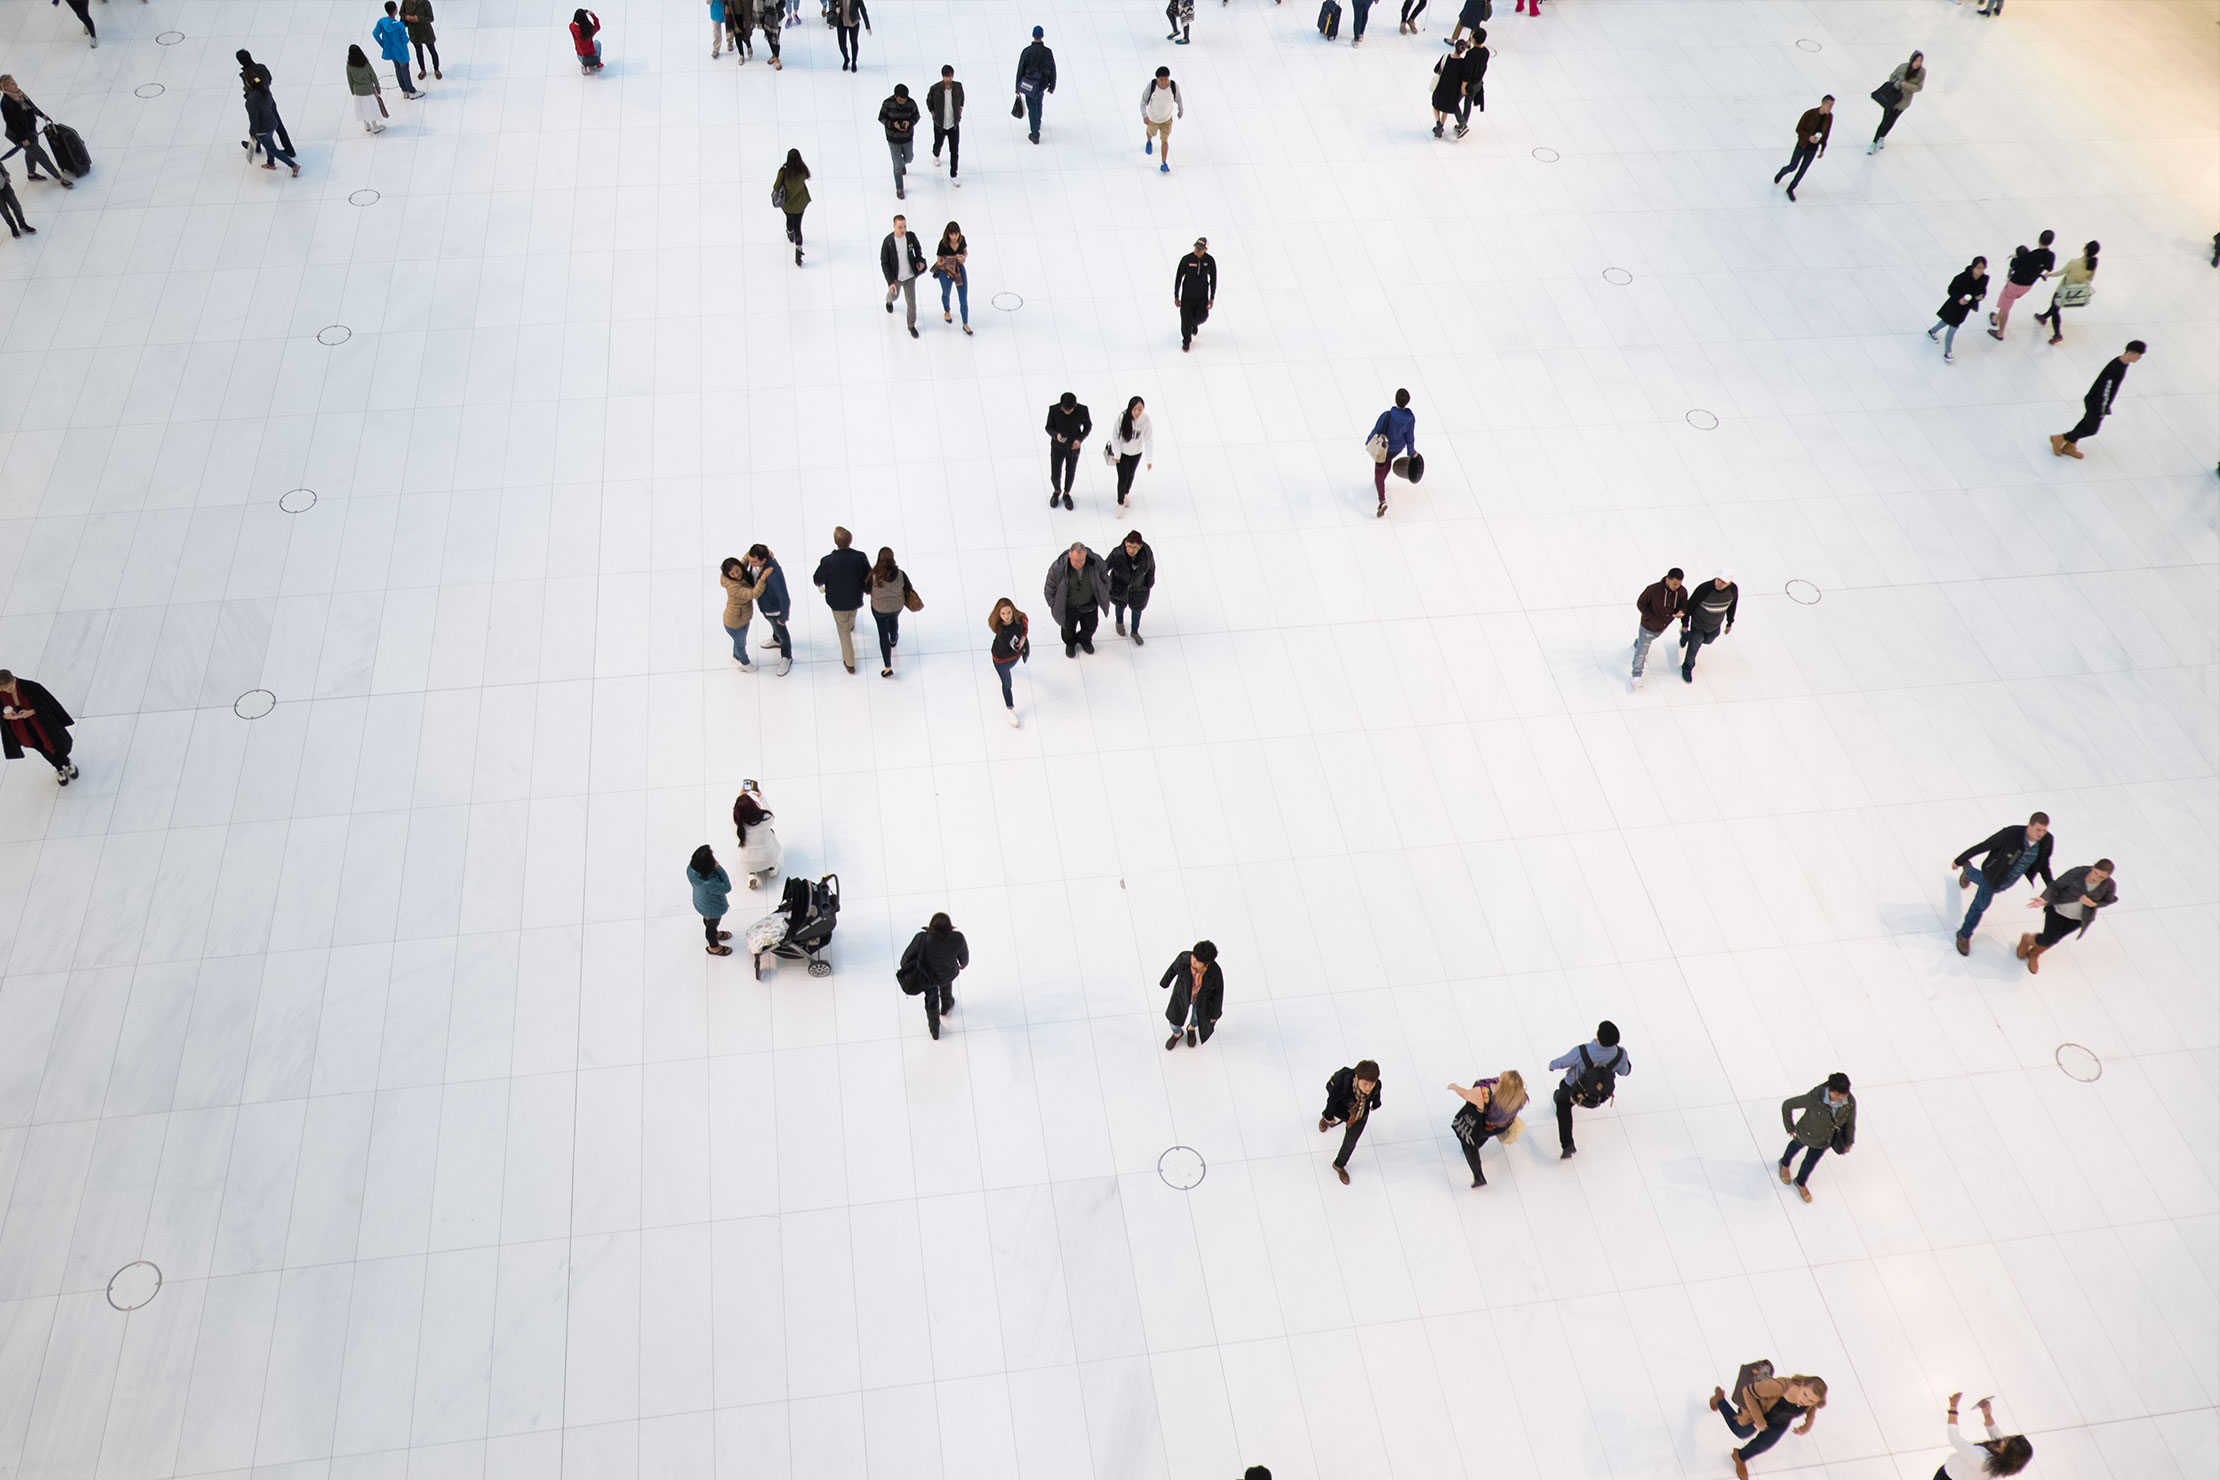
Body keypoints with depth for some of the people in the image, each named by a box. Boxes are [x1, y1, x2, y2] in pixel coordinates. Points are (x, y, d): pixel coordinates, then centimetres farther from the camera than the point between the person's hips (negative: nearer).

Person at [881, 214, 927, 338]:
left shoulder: (911, 236, -18)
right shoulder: (888, 242, -27)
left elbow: (917, 248, 7)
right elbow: (884, 263, -20)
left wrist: (920, 260, -9)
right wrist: (890, 282, -25)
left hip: (910, 276, 1)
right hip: (895, 277, -1)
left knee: (911, 301, 8)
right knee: (894, 295, 27)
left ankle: (912, 325, 31)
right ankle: (889, 301, 66)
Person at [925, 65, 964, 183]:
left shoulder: (958, 87, -14)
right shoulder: (935, 89, -22)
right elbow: (929, 101, -2)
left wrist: (960, 113, 7)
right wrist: (934, 115, -3)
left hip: (954, 125, 1)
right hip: (940, 125, -1)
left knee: (954, 151, 2)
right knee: (938, 144, 24)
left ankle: (953, 176, 16)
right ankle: (936, 156, 61)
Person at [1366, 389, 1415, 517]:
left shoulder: (1387, 416, -35)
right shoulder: (1410, 418, -23)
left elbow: (1376, 431, -19)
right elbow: (1409, 437, -10)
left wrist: (1368, 441, 2)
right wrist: (1411, 451, 9)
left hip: (1385, 447, -4)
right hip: (1399, 447, 4)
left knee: (1379, 474, 9)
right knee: (1388, 460, 37)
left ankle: (1382, 501, -9)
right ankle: (1380, 484, 58)